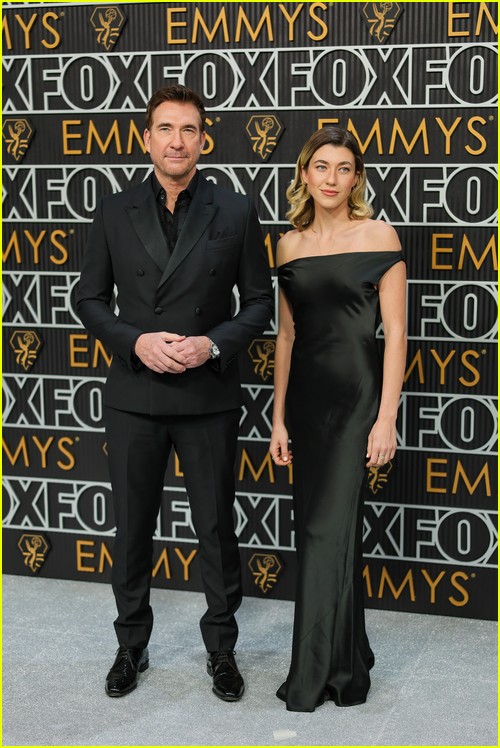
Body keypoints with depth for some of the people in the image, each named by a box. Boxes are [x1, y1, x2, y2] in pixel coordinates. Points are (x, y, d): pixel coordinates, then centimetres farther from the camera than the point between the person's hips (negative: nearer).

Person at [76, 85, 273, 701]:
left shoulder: (235, 213, 0)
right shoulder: (114, 213, 3)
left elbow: (259, 301, 3)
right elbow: (89, 298, 6)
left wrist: (214, 344, -14)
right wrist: (136, 342, -11)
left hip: (208, 397, -1)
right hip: (133, 397, 1)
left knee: (216, 529, 8)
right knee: (132, 530, 12)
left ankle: (221, 649, 26)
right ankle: (131, 647, 29)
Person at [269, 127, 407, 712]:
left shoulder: (378, 236, -3)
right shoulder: (290, 245, 10)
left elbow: (395, 332, -6)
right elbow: (287, 335, 13)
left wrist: (386, 419, -12)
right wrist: (278, 418, 10)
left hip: (356, 395, -5)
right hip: (305, 396, 5)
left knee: (325, 531, -8)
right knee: (320, 528, 10)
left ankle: (310, 685, 0)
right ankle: (347, 664, 25)